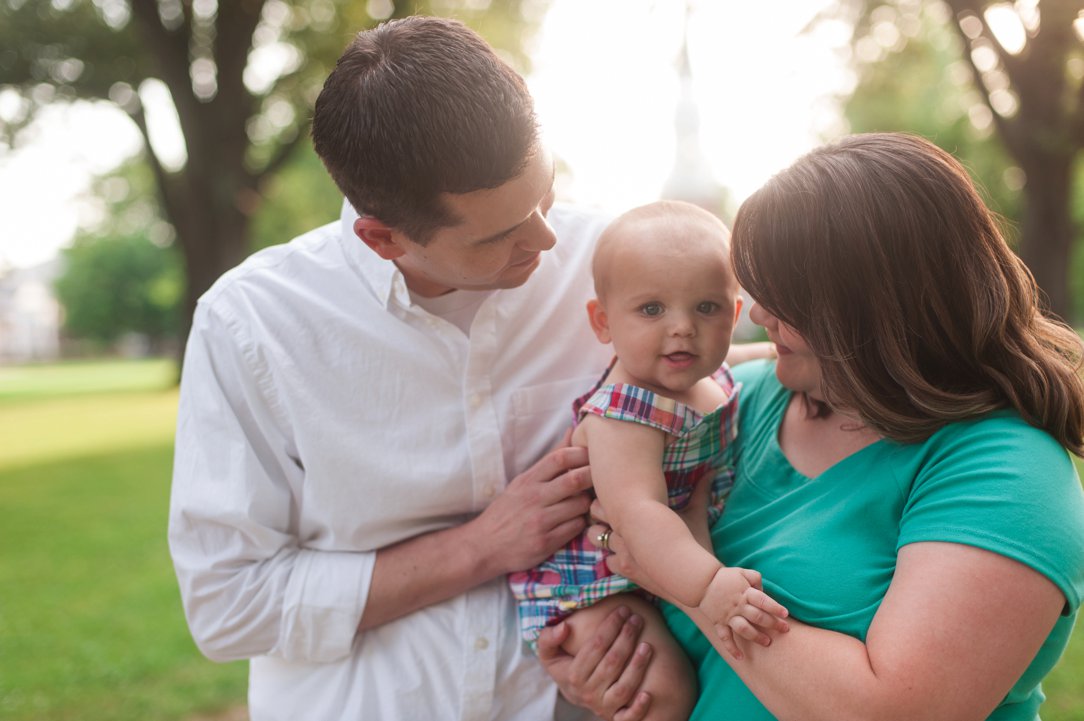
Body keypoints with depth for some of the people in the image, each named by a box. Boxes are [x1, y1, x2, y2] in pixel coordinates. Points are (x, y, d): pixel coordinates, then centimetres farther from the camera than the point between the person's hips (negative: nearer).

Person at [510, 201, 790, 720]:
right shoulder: (623, 414, -29)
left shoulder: (713, 381, 0)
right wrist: (706, 584, -49)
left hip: (665, 561, 9)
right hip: (590, 582, -8)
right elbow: (637, 512, -41)